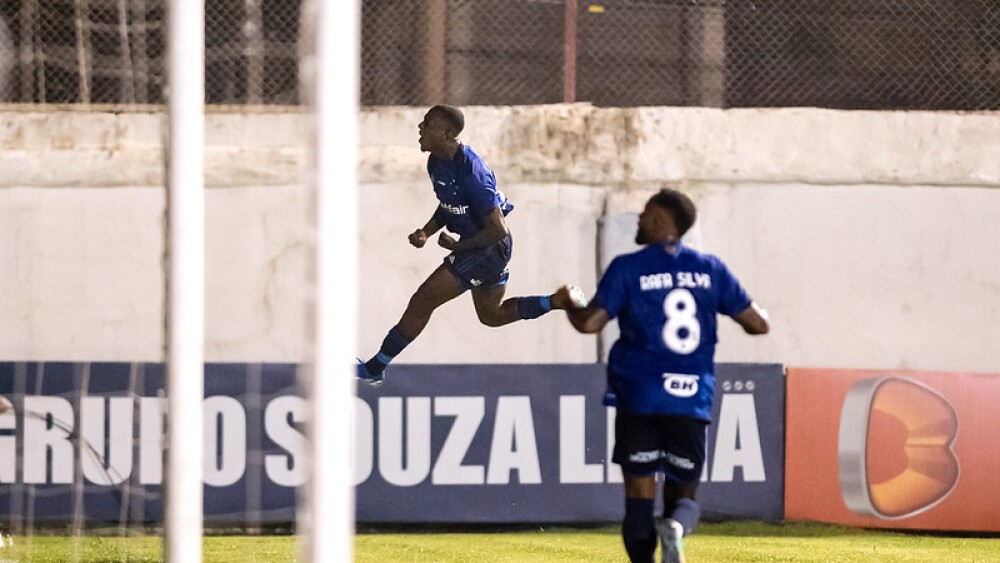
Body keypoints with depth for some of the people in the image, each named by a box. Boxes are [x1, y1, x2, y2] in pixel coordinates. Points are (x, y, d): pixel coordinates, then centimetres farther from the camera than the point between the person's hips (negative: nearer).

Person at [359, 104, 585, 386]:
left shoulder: (471, 171, -31)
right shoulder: (436, 162, -2)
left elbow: (497, 230, -26)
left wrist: (458, 246, -15)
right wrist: (427, 232, -2)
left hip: (490, 248, -10)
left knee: (421, 303, -7)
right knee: (491, 314, 26)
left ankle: (375, 368, 4)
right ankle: (559, 301, 25)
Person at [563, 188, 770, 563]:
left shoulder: (628, 268, -2)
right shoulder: (710, 270, 7)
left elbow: (589, 323, -9)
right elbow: (759, 324, 9)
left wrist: (568, 304, 13)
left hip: (639, 399, -2)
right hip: (692, 402, 2)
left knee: (640, 494, 4)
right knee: (684, 493, 10)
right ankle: (676, 527, -24)